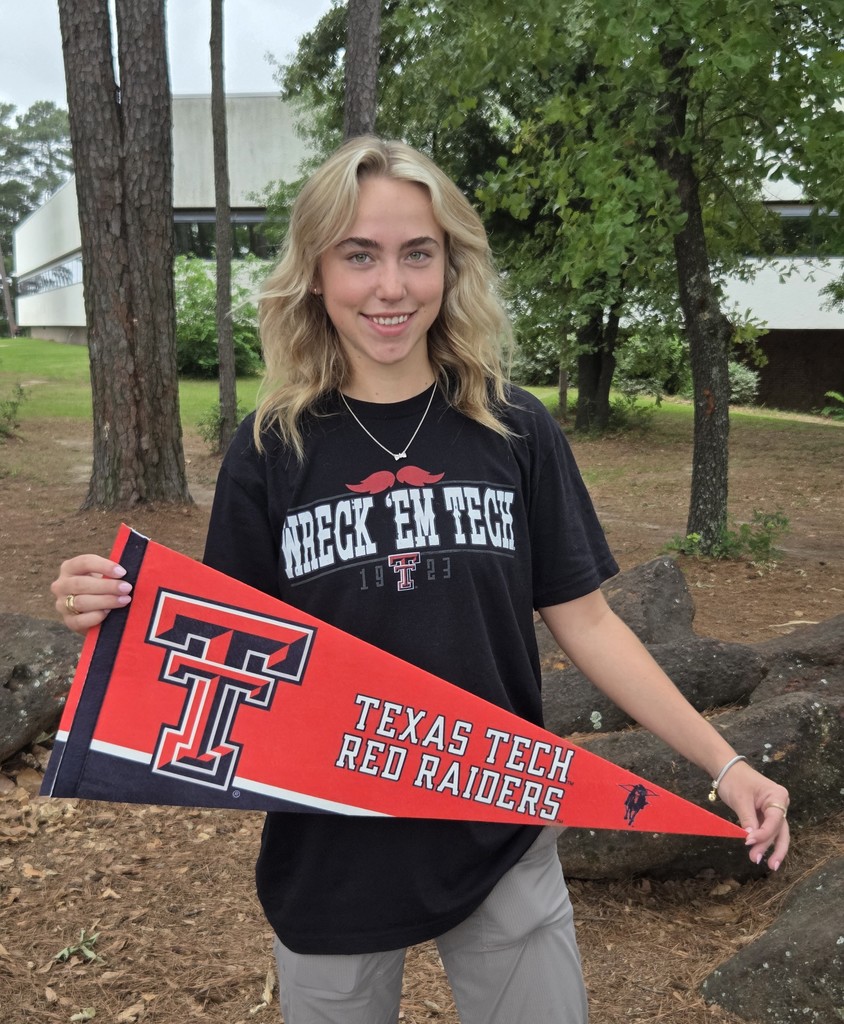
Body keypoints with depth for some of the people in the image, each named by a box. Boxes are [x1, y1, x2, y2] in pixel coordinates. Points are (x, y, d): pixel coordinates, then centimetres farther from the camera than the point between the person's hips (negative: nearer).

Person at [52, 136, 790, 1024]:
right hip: (330, 857, 0)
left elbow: (585, 623, -2)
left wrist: (722, 761, -8)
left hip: (501, 847, 1)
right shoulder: (270, 451, -6)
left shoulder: (515, 432, -5)